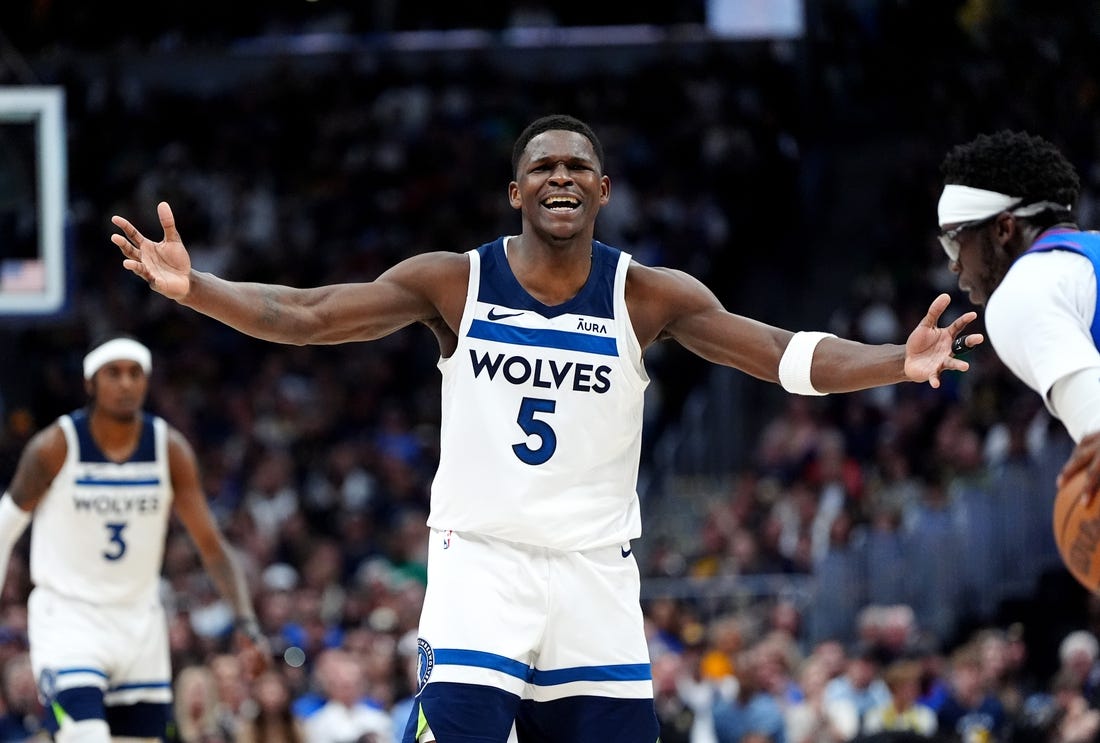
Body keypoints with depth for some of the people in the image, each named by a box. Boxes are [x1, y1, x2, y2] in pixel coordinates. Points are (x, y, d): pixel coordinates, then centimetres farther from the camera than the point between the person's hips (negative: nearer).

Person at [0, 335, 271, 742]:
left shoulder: (170, 449, -4)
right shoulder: (55, 447, -12)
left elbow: (212, 544, -4)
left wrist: (245, 621, -16)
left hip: (139, 624, 4)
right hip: (68, 618, -4)